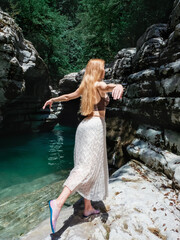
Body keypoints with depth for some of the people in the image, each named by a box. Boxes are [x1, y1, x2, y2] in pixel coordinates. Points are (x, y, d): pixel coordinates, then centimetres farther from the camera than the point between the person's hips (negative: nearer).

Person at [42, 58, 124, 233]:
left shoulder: (84, 86, 19)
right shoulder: (99, 84, -3)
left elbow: (68, 96, 31)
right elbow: (107, 87, -27)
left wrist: (52, 99, 48)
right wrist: (117, 86, -50)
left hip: (84, 125, 8)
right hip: (95, 125, -8)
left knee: (90, 167, 10)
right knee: (87, 167, -13)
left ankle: (88, 208, 18)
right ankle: (58, 202, -25)